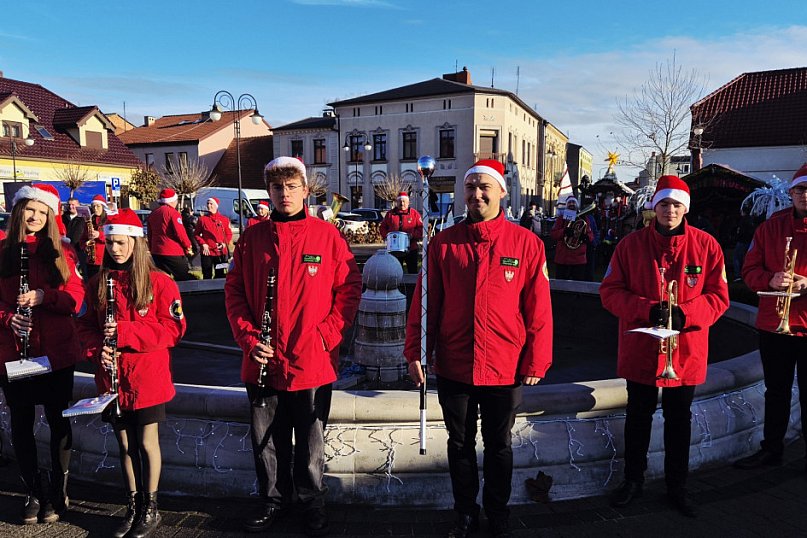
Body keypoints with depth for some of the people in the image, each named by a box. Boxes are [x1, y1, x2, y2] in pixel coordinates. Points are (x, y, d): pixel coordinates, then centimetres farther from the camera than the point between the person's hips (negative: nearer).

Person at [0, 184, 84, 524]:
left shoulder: (59, 251, 3)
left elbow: (76, 296, -3)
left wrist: (44, 297, -19)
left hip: (56, 352, 0)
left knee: (58, 420, 8)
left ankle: (58, 492, 25)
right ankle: (34, 493, 27)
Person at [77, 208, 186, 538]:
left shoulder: (159, 282, -9)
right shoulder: (98, 283, 4)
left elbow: (173, 329, -11)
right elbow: (87, 325, 10)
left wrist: (125, 332, -21)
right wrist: (98, 349, -11)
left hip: (148, 378, -4)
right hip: (112, 378, 4)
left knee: (147, 443, 8)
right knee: (125, 445, 16)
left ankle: (150, 509, 25)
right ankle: (132, 507, 33)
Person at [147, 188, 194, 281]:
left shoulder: (153, 214, 12)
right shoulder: (173, 212, -11)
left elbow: (150, 234, 18)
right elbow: (180, 232, -15)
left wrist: (151, 249, 25)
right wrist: (188, 246, -2)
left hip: (156, 252, 8)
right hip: (173, 253, -8)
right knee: (183, 280, -1)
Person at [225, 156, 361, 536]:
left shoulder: (327, 235, -4)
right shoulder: (252, 238, 3)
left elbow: (349, 289, -3)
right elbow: (234, 291, 5)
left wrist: (325, 335, -10)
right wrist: (248, 338, -6)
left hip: (313, 363, -2)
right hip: (262, 363, 3)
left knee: (310, 443, 13)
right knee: (267, 441, 17)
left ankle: (312, 502, 34)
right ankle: (273, 499, 38)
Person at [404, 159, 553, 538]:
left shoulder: (526, 243, -6)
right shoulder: (443, 243, -2)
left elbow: (538, 308, -4)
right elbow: (424, 303, -1)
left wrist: (535, 362, -4)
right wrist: (416, 353, -3)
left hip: (505, 369, -1)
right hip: (453, 367, 1)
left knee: (498, 444, 17)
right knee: (460, 444, 17)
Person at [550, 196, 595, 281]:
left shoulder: (584, 219, 13)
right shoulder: (561, 219, 10)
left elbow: (591, 237, 10)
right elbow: (552, 234, -1)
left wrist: (586, 236, -14)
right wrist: (564, 231, -19)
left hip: (579, 260, 1)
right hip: (562, 259, -1)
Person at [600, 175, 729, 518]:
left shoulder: (706, 245, -3)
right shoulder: (631, 244, -4)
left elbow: (718, 296, -2)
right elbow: (610, 290, -5)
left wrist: (685, 314, -20)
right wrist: (647, 309, -20)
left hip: (686, 353, 1)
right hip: (640, 349, 0)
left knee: (679, 420, 15)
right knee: (638, 416, 14)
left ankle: (677, 488, 33)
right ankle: (633, 480, 33)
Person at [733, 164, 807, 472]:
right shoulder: (771, 227, 5)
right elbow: (750, 270, 3)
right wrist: (770, 279, -18)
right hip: (773, 324, 3)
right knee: (776, 391, 15)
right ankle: (771, 449, 29)